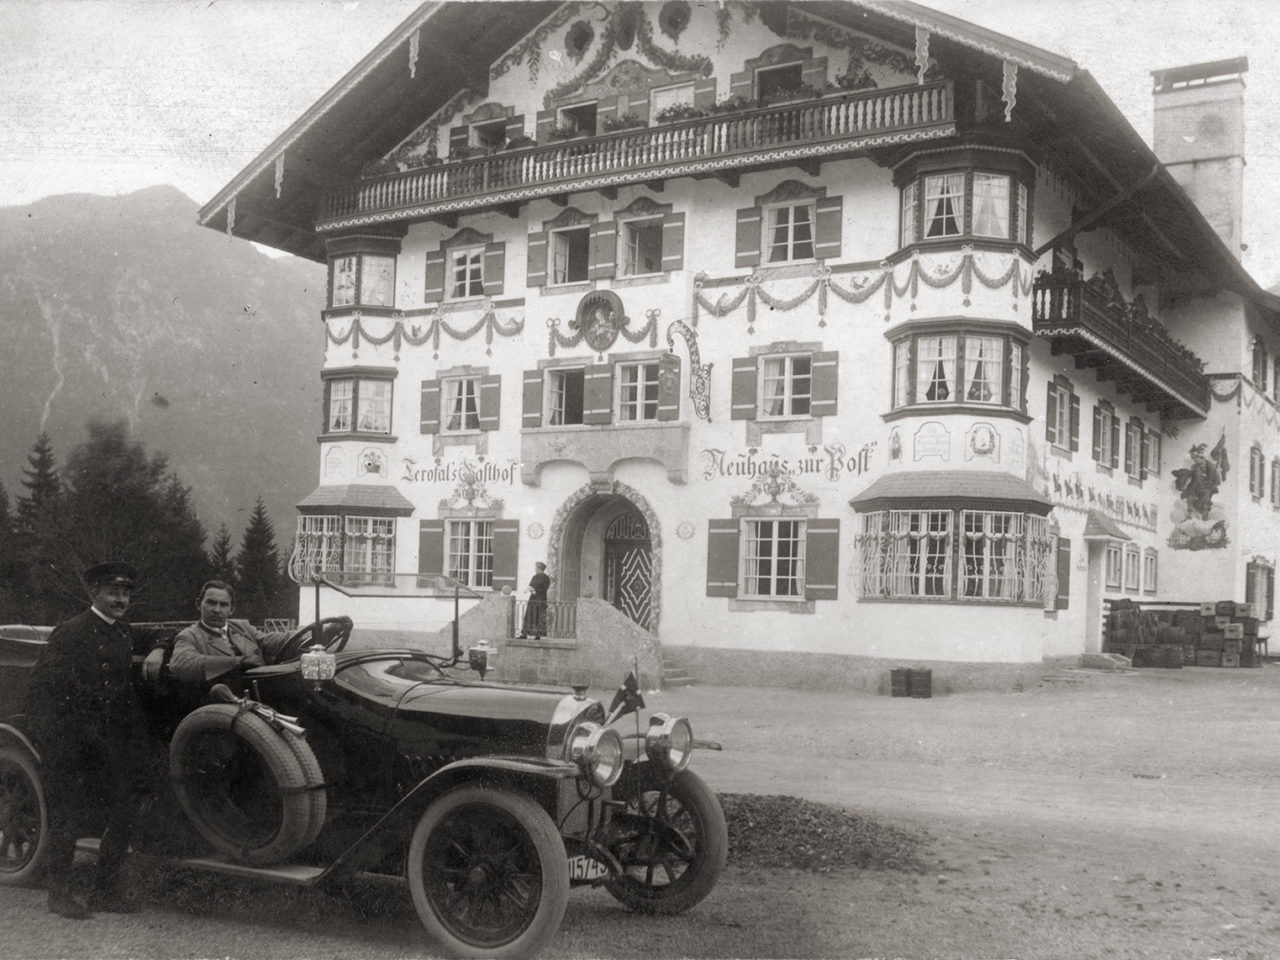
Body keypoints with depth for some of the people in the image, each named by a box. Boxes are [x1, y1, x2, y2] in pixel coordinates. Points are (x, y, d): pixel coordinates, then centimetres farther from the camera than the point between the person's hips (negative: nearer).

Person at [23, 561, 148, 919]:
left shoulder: (125, 633, 12)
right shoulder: (71, 632, -11)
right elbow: (41, 686, -13)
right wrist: (53, 739, -16)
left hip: (113, 742, 7)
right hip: (74, 744, -7)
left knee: (122, 815, 7)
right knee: (68, 816, 2)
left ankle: (108, 889, 19)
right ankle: (60, 893, 16)